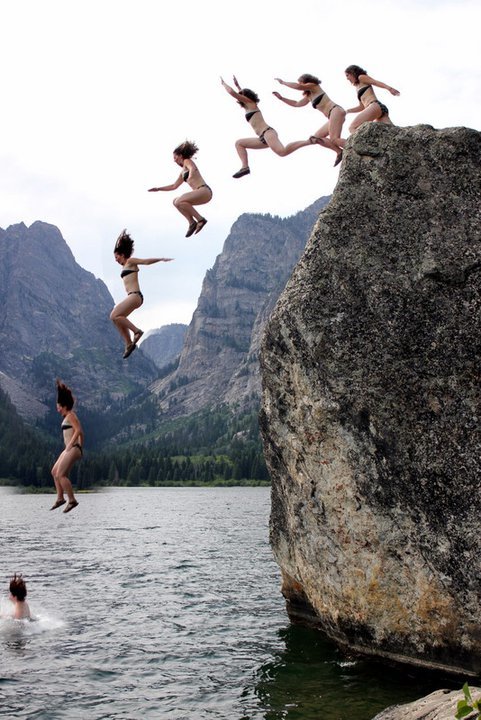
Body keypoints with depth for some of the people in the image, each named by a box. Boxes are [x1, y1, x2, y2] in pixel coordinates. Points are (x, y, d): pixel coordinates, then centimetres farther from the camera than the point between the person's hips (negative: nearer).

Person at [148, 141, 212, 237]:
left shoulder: (187, 161, 4)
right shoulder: (183, 172, 28)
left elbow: (193, 168, -20)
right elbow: (174, 186, 35)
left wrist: (190, 177, -38)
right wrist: (158, 189, 36)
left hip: (204, 191, -9)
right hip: (201, 193, 9)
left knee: (179, 202, -22)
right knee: (175, 201, 9)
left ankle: (200, 219, -20)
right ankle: (192, 222, -3)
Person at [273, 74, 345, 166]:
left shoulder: (313, 86, 3)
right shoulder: (309, 96, 28)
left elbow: (298, 87, -13)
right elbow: (296, 104, 35)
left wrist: (282, 82, -2)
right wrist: (281, 98, 31)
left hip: (336, 111, -10)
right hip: (333, 115, 10)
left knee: (333, 139, -24)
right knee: (317, 137, 8)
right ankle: (339, 152, -5)